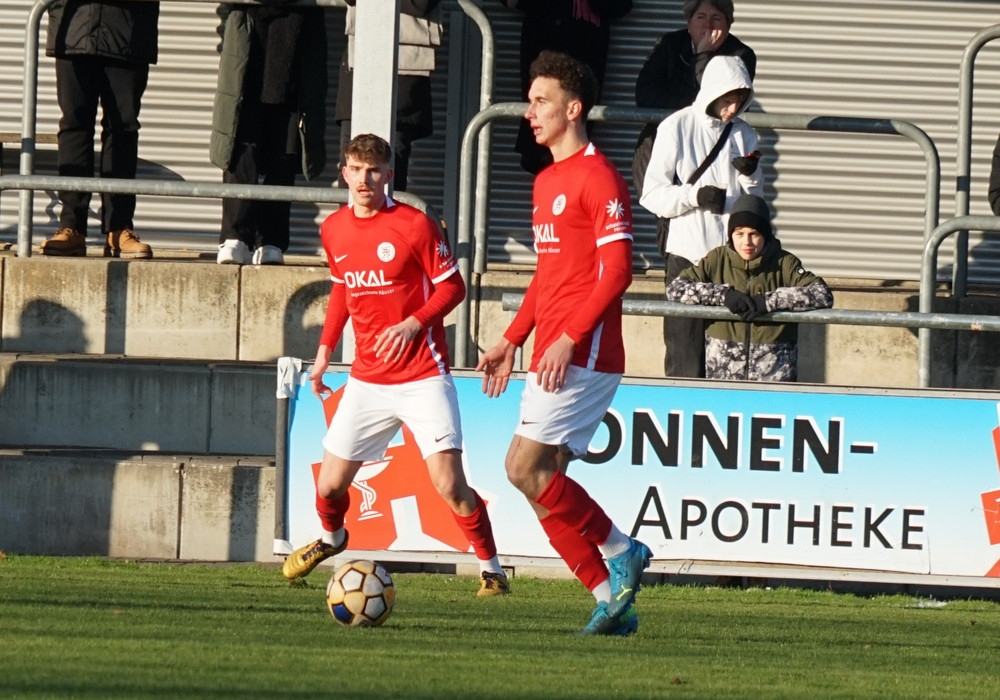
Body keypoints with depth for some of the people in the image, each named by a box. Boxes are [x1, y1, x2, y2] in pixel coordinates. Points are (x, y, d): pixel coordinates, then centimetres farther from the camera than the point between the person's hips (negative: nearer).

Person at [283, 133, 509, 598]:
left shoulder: (414, 225, -11)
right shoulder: (334, 230, 5)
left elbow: (452, 286, -6)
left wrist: (413, 324, -19)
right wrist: (325, 348, 15)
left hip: (423, 376, -5)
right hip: (367, 380, 5)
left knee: (449, 484, -15)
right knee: (329, 485, 5)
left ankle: (491, 570, 2)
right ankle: (330, 539, 39)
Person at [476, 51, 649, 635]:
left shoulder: (598, 179, -10)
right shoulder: (547, 182, 20)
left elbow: (617, 270, -17)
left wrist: (569, 339, -21)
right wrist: (512, 340, 22)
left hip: (582, 356, -10)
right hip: (553, 359, 10)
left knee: (526, 468, -16)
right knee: (543, 481, 4)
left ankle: (620, 552, -5)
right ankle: (612, 600, 6)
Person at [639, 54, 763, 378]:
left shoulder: (743, 134, 12)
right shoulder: (676, 127, 1)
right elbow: (652, 194, -2)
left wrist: (751, 174, -6)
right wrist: (695, 196, -17)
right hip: (687, 254, -3)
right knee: (686, 361, -6)